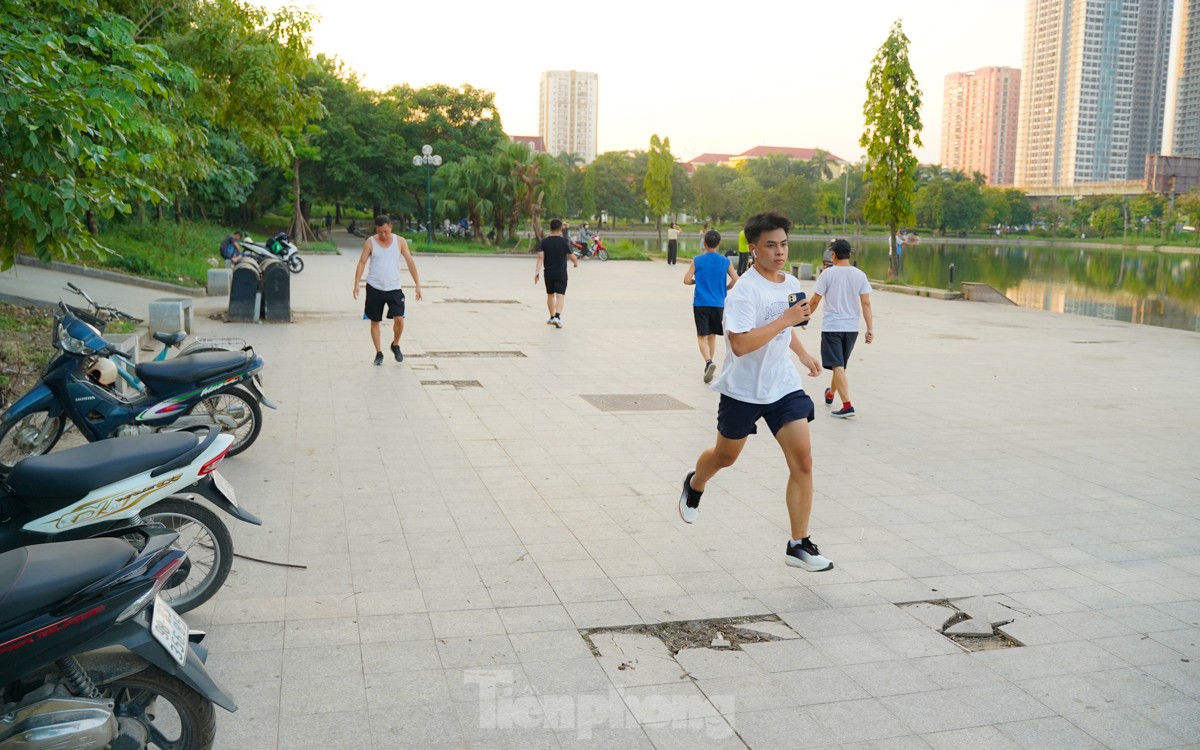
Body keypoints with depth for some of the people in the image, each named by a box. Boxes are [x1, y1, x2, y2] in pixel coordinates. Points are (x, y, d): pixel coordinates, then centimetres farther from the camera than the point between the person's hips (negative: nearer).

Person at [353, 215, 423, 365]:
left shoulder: (400, 241, 0)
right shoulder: (370, 242, -2)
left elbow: (410, 262, 2)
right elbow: (362, 262, -2)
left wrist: (417, 284, -2)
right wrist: (356, 284, -12)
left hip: (394, 288, 0)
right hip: (374, 288, 0)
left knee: (399, 319, -12)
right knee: (375, 322, 5)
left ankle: (395, 345, 14)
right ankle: (379, 353, 17)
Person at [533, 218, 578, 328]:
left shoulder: (544, 241, -2)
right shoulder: (564, 241, -8)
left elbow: (540, 256, -10)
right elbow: (572, 256, -4)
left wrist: (537, 271, -12)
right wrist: (576, 263, 17)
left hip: (548, 273, 3)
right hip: (561, 273, -3)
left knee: (550, 294, 17)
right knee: (560, 295, -6)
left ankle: (552, 317, 28)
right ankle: (557, 316, -24)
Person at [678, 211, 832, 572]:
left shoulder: (791, 284, 6)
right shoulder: (744, 291, -19)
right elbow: (740, 344, -30)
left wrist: (804, 355, 15)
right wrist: (785, 319, -30)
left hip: (784, 385, 5)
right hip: (743, 390, -5)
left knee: (802, 461, -7)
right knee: (725, 457, 16)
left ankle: (799, 545, 1)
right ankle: (694, 484, 51)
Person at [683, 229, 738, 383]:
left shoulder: (697, 260, -3)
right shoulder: (725, 261, 0)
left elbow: (687, 280, -7)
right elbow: (735, 281, -4)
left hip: (701, 303, -2)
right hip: (718, 304, 2)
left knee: (702, 336, -1)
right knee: (712, 335, 17)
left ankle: (708, 362, -26)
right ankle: (708, 366, 24)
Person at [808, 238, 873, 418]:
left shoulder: (828, 273, -9)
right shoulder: (860, 275, 1)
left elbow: (815, 301, -7)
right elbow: (866, 303, -4)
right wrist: (870, 329, -3)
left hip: (832, 326, -5)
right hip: (852, 327, 5)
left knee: (837, 366, -7)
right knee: (840, 364, 22)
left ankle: (847, 405, -19)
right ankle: (830, 394, 44)